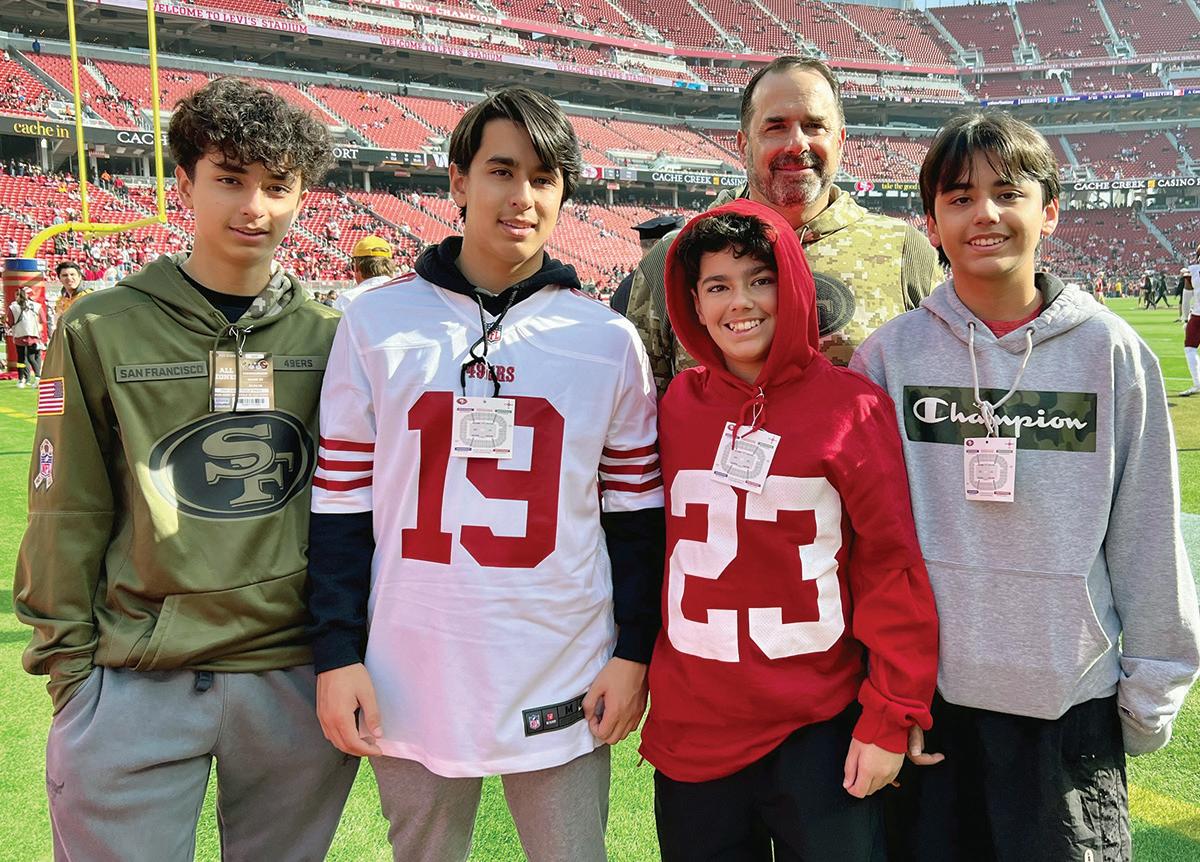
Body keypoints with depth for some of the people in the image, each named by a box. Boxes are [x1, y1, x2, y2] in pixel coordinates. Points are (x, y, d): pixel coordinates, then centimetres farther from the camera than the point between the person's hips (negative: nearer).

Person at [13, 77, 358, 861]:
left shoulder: (331, 337, 1)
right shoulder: (101, 330, -4)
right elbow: (68, 512, -1)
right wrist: (67, 659, 0)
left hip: (298, 679, 2)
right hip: (133, 686, -1)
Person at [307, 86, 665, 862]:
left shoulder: (609, 340, 0)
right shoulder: (376, 323, -1)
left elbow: (636, 511, 5)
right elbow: (342, 502, 1)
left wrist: (635, 651, 1)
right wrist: (337, 652, -2)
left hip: (565, 683, 0)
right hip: (412, 681, 1)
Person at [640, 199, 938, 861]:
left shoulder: (850, 403, -9)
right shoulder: (677, 404, 1)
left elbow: (892, 566, -8)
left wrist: (891, 718, -9)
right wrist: (636, 671, 10)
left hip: (820, 729, -3)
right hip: (692, 730, 3)